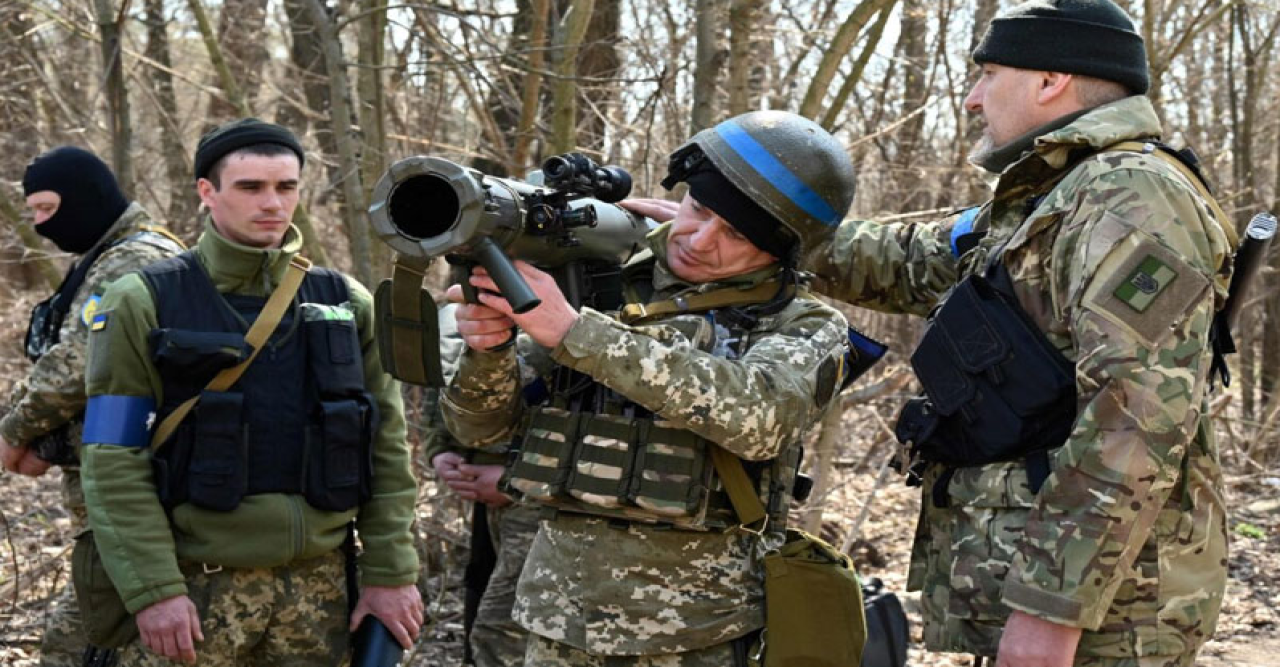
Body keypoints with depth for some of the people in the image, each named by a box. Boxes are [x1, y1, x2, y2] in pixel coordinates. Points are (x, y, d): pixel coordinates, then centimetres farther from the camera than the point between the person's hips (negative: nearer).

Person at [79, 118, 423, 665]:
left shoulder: (345, 303, 7)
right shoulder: (146, 304, -2)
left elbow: (387, 447, 8)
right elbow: (114, 463, -7)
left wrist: (390, 573, 2)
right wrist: (152, 589, -14)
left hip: (319, 586, 3)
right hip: (197, 587, -3)